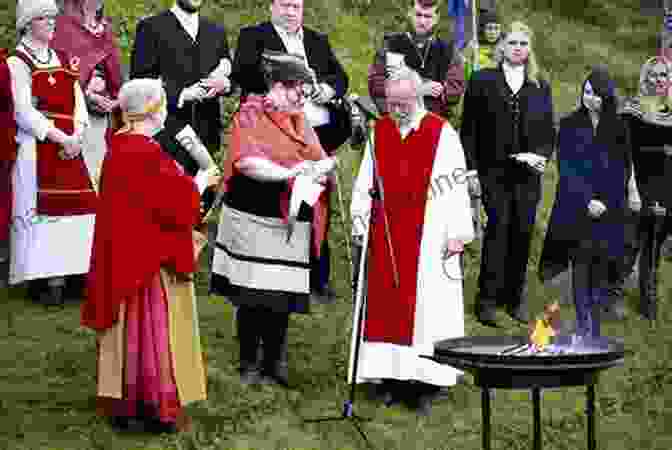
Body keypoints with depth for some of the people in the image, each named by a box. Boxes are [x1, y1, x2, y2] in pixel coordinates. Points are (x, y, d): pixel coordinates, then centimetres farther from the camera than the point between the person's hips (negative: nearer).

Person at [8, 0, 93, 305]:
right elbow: (24, 112, -10)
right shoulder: (17, 63, -2)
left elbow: (78, 104, 13)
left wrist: (77, 136, -6)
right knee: (41, 208, -9)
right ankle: (42, 279, -6)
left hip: (70, 146, 6)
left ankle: (63, 274, 2)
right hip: (37, 147, -6)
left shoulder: (64, 60, 18)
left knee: (74, 207, -2)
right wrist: (61, 138, -15)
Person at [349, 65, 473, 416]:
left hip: (428, 238, -4)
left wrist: (456, 234, -9)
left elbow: (455, 186, -6)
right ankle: (390, 378, 12)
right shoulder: (379, 131, 9)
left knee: (427, 303, -3)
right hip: (386, 236, 4)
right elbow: (364, 183, 13)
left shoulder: (442, 133, -3)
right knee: (385, 303, 4)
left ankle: (424, 385, 2)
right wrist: (359, 223, 8)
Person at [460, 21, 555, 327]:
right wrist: (471, 168, -5)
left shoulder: (540, 87, 15)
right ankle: (488, 299, -8)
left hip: (528, 173, 3)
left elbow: (549, 130, 14)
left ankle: (515, 297, 13)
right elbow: (469, 129, 3)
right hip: (493, 172, -3)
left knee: (522, 232, 2)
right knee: (499, 226, -13)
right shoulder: (483, 81, 6)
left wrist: (541, 154, -6)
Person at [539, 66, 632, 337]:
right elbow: (566, 167, -2)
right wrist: (587, 201, -11)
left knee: (602, 266, 0)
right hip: (576, 209, -1)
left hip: (609, 210, 1)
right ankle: (583, 327, -6)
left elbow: (622, 171, 7)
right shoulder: (570, 126, 3)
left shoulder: (618, 128, 7)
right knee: (581, 264, -6)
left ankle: (594, 326, 6)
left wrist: (605, 203, -6)